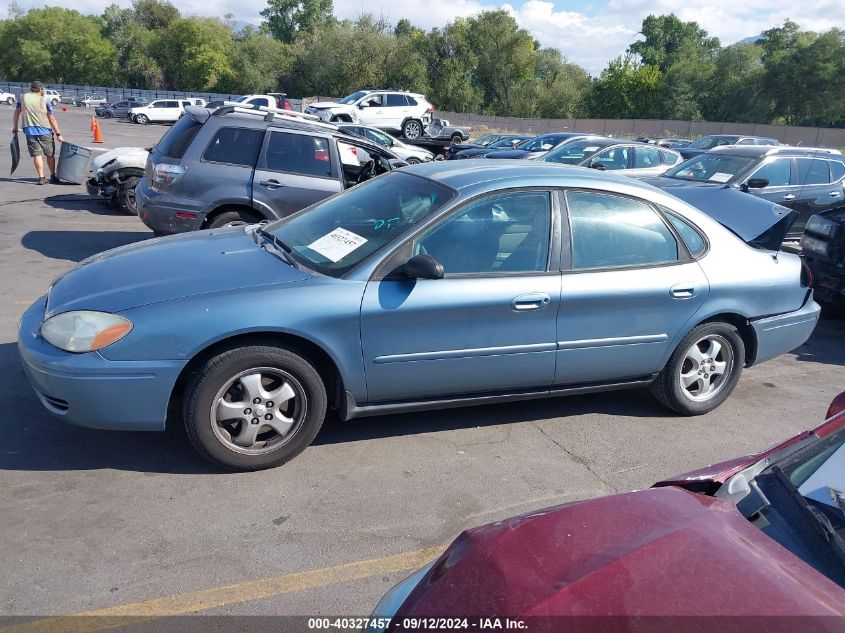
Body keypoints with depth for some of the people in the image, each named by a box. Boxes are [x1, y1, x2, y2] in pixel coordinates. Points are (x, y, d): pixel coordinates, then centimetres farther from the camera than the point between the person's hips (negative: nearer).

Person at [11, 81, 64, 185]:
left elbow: (16, 113, 12)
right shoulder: (44, 99, 1)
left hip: (29, 130, 2)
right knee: (50, 154, 11)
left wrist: (15, 127, 22)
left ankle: (41, 177, -4)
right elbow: (51, 119, -2)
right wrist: (58, 134, 0)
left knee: (37, 154, 2)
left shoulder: (22, 97, 8)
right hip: (44, 131, -2)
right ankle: (53, 176, 17)